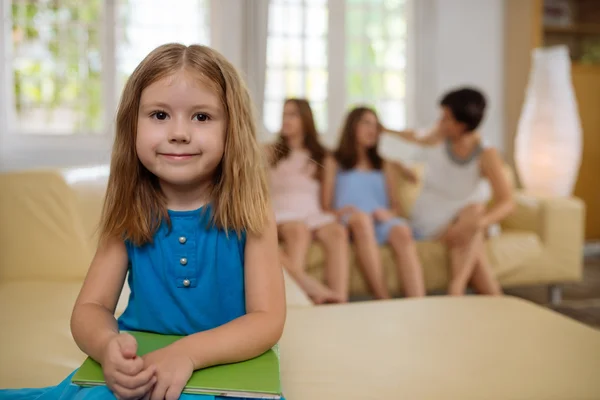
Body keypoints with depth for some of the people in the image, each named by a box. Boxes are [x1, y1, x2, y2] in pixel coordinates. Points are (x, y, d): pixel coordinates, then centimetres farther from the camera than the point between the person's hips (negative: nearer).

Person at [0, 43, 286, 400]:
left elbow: (268, 319, -14)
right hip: (138, 370, 2)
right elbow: (91, 307, -4)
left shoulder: (249, 214, -11)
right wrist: (107, 346, -28)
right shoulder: (130, 215, -3)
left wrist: (188, 353, -30)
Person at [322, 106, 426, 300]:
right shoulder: (333, 163, 21)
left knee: (402, 230, -33)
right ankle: (385, 303, -44)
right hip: (349, 225, -2)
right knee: (360, 217, -38)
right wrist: (339, 211, -14)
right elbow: (326, 205, 9)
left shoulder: (385, 166, 30)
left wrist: (389, 213, -5)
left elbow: (398, 207, 18)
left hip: (381, 224, 3)